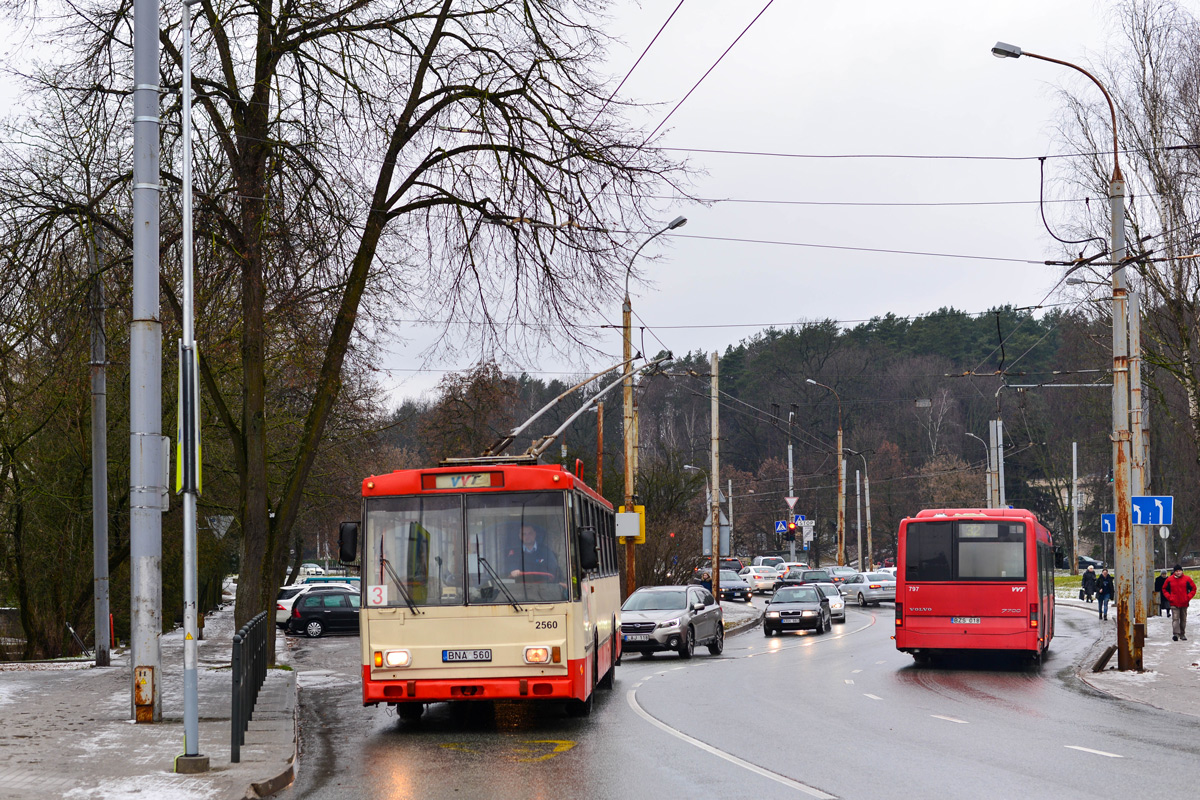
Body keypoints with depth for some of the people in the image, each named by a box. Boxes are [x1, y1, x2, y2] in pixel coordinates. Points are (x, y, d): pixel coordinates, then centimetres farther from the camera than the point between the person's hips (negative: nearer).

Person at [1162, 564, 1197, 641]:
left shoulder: (1187, 579, -1)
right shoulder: (1169, 580, 0)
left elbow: (1193, 589, 6)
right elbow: (1164, 589, 12)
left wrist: (1188, 597, -5)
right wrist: (1169, 597, -2)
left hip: (1184, 603, 1)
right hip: (1174, 604, -1)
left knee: (1183, 619, 10)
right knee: (1175, 619, -13)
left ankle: (1182, 634, 20)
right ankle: (1175, 634, -22)